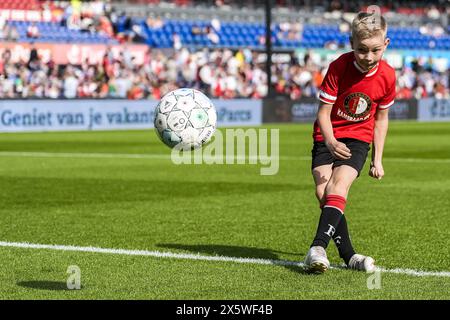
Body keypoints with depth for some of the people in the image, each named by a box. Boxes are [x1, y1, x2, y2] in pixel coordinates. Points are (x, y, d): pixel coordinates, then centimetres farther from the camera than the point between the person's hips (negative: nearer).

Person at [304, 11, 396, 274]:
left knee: (338, 186, -23)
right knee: (322, 190, -16)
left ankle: (318, 247, -32)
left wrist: (378, 159, 6)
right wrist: (330, 142, -31)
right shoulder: (339, 67, -18)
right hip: (328, 136, 0)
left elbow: (381, 118, 6)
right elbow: (324, 112, -13)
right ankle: (348, 256, -10)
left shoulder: (387, 76, -9)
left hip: (358, 137, 0)